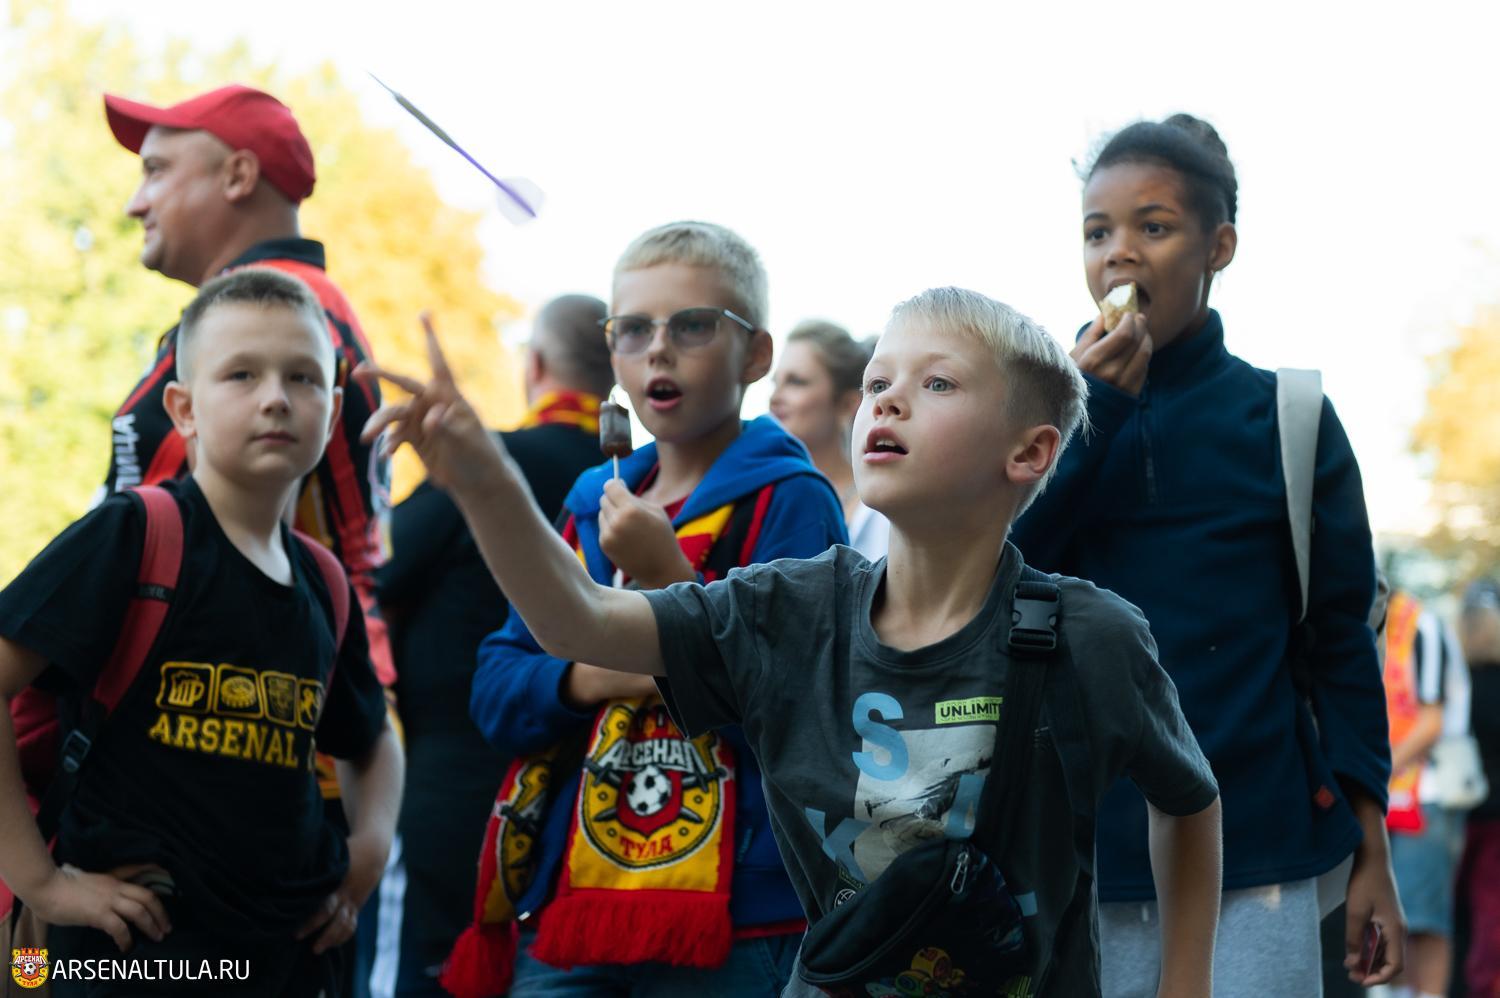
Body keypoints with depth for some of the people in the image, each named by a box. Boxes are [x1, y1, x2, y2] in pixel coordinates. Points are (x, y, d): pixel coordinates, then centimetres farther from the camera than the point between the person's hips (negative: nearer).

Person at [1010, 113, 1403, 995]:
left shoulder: (1284, 419, 2)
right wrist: (1089, 412, -10)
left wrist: (1372, 854, 1)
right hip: (1078, 859, 1)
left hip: (1254, 868, -1)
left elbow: (1342, 641, 4)